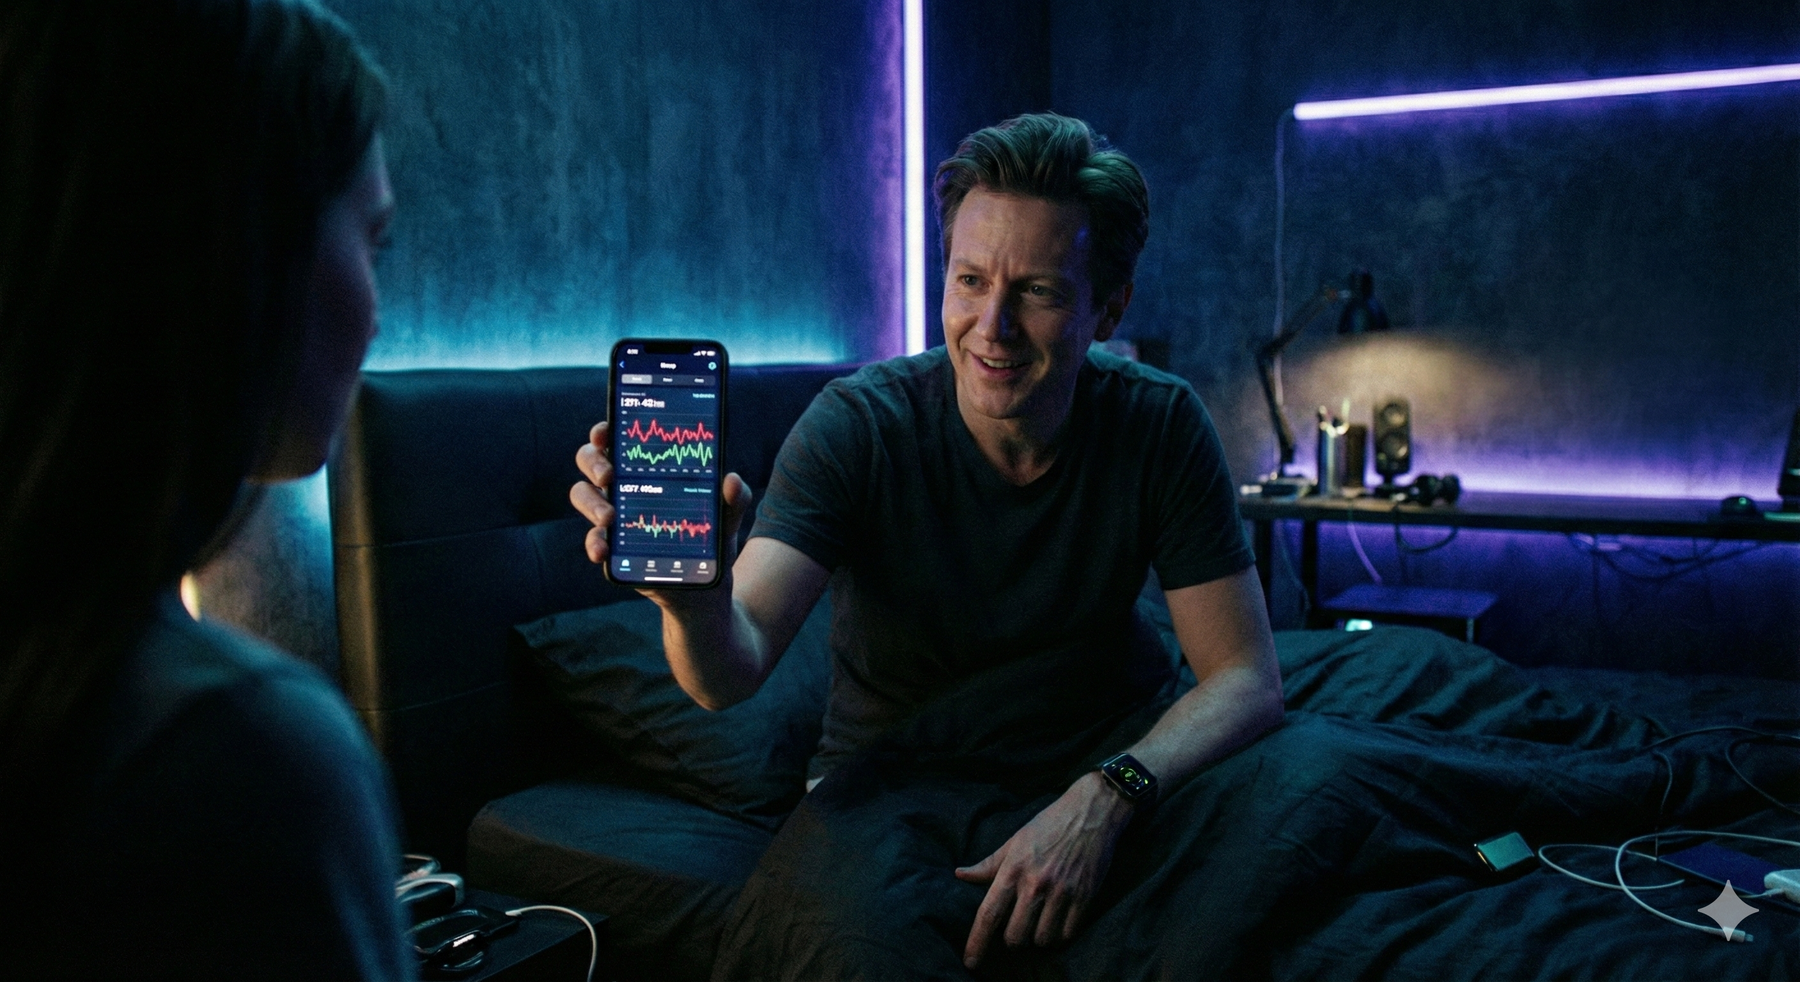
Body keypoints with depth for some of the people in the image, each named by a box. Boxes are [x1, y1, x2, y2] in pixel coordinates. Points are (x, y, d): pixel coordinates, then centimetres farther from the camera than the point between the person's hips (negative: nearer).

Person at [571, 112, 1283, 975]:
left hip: (1106, 761, 4)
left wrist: (1102, 798, -30)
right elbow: (731, 672, -23)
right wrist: (692, 591, -48)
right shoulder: (859, 425, -15)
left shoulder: (1158, 425, -11)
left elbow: (1246, 676, -11)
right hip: (896, 771, -3)